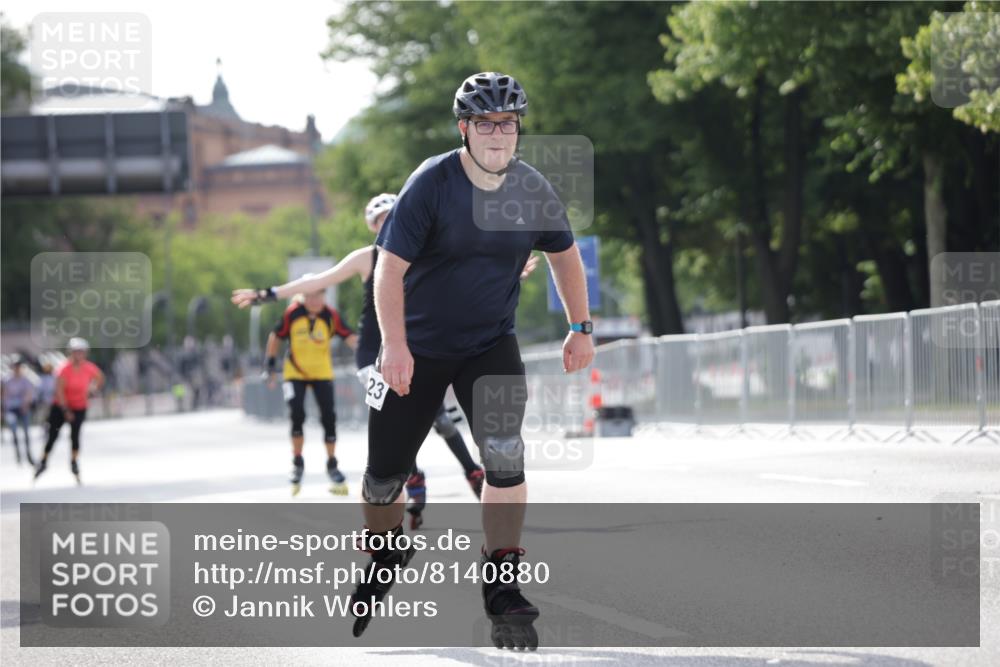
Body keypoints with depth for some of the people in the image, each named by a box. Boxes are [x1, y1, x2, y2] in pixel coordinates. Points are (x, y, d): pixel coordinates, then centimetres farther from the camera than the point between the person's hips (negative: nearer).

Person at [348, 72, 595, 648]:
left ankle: (502, 586, -14)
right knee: (387, 470, 4)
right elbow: (390, 266, -19)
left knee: (505, 454, -21)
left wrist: (581, 328, 10)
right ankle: (384, 558, 36)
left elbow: (564, 253, 13)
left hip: (492, 344, 2)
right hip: (418, 346, -2)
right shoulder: (431, 184, -17)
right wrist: (394, 344, -29)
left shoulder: (533, 191, -6)